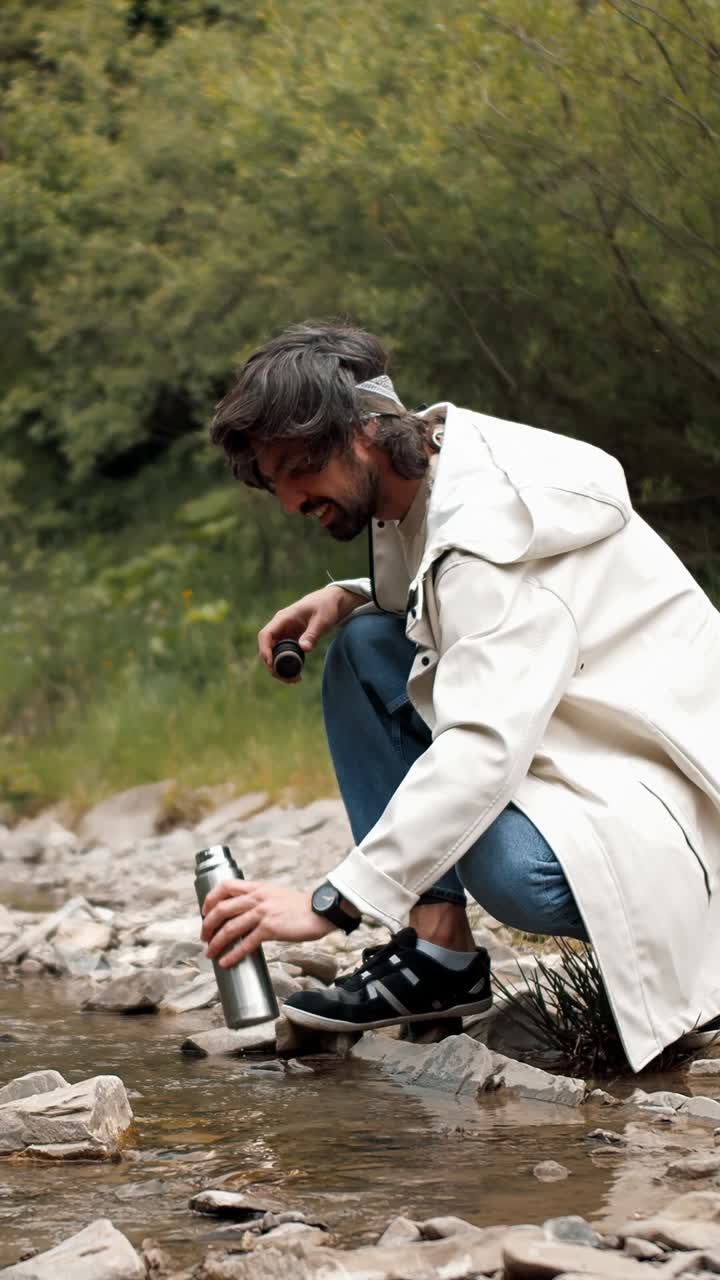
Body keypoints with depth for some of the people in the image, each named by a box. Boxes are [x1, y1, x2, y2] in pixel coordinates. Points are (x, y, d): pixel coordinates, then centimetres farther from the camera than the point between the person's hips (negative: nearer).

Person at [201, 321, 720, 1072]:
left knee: (518, 876, -38)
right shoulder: (416, 488, 3)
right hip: (569, 746, 10)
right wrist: (346, 599, 2)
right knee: (365, 648, 0)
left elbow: (484, 749, -35)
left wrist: (331, 903, -37)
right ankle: (441, 951, -7)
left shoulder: (491, 523, -25)